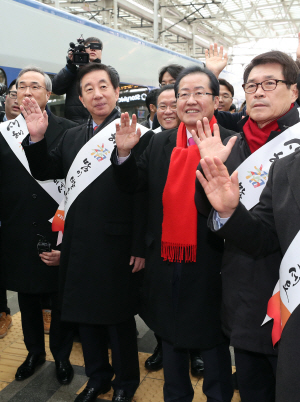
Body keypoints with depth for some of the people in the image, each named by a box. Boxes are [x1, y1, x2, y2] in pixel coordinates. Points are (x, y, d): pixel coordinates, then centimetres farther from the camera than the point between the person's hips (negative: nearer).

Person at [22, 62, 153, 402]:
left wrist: (139, 247, -15)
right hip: (79, 245, 6)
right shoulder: (72, 137, 10)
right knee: (85, 313, 19)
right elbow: (44, 172, 14)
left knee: (118, 316, 11)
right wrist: (36, 138, -3)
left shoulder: (137, 134, -11)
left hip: (116, 245, -6)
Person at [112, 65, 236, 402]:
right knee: (171, 337, 22)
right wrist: (124, 152, -10)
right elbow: (131, 185, 6)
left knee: (213, 342, 16)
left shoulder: (233, 144, -12)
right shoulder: (159, 143, 5)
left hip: (209, 264, -4)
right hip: (166, 258, 5)